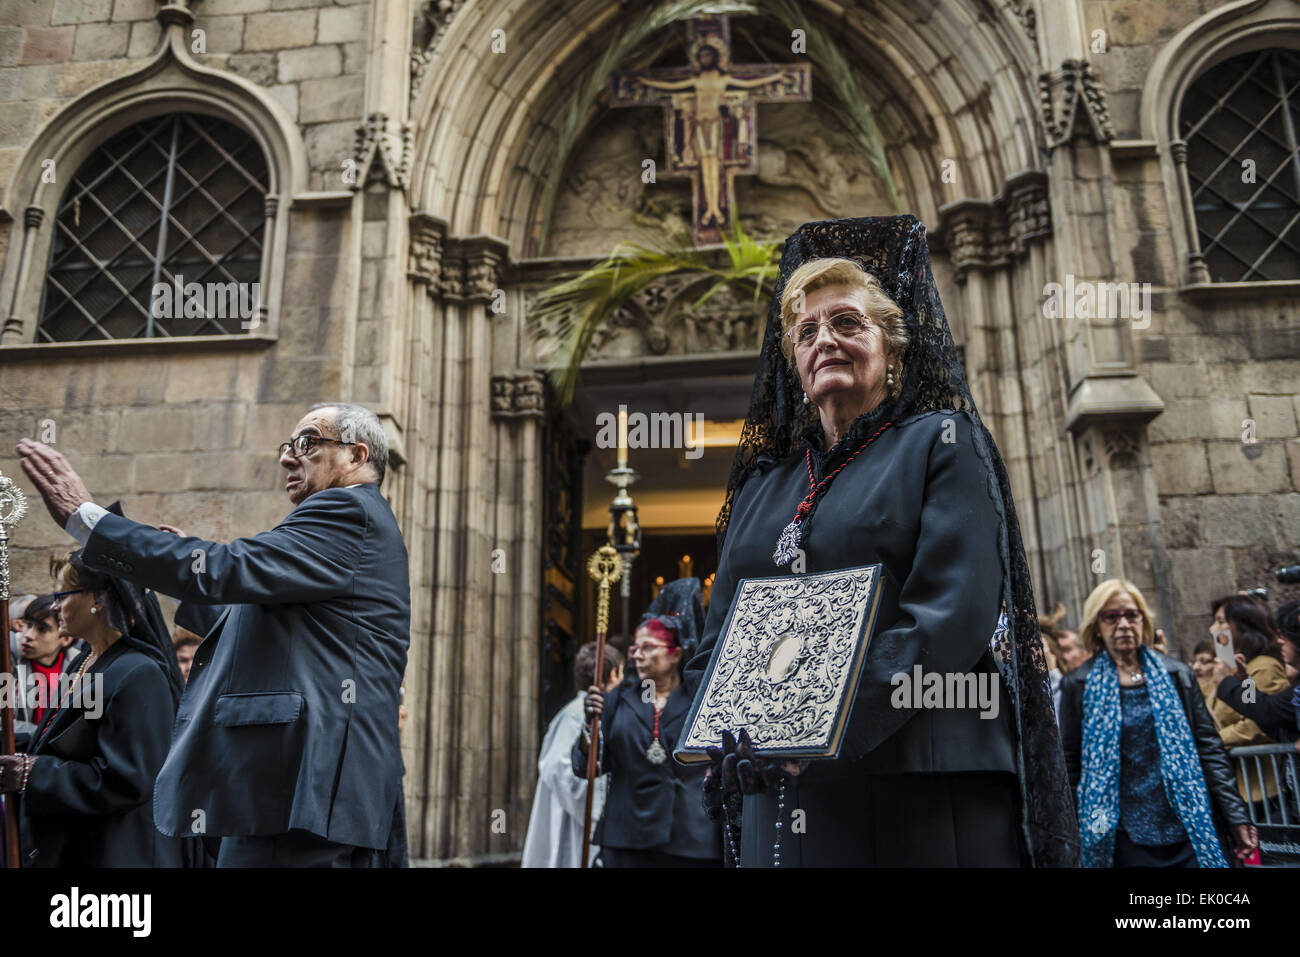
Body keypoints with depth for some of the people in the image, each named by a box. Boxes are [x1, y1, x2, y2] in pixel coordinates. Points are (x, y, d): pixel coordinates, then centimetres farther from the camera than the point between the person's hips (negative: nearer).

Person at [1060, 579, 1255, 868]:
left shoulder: (1176, 675, 6)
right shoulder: (1079, 685, 0)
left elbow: (1209, 749, 6)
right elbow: (1070, 764, 4)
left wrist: (1236, 817, 0)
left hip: (1188, 833, 2)